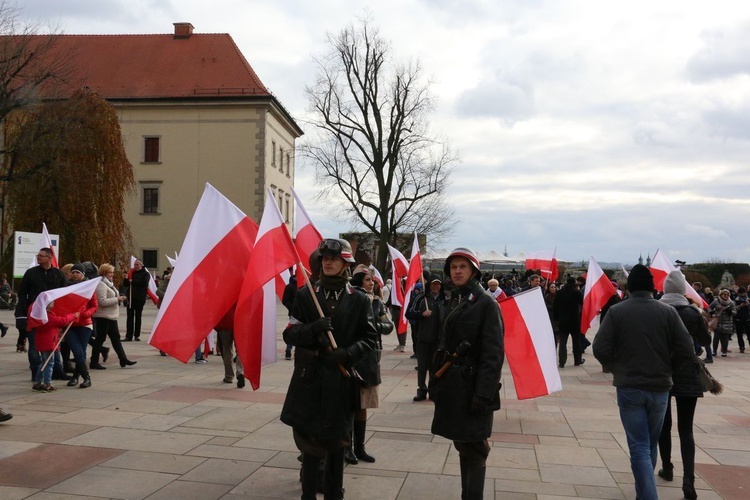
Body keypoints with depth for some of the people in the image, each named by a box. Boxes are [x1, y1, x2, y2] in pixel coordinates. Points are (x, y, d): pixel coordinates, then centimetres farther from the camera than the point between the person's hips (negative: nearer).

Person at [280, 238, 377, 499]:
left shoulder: (359, 300, 2)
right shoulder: (305, 295, 2)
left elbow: (370, 338, 2)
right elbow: (289, 334, -1)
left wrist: (346, 354, -14)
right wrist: (312, 329, -20)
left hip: (341, 380, 0)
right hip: (309, 378, 0)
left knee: (336, 440, 11)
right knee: (309, 438, 4)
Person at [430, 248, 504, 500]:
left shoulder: (487, 304, -11)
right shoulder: (453, 302, 11)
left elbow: (493, 353, -16)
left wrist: (483, 394, -21)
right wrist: (435, 382, 14)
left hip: (472, 388, -7)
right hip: (451, 386, 7)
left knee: (474, 449, 1)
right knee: (461, 445, 15)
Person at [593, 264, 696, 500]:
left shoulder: (616, 311, -8)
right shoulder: (667, 311, -5)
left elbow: (600, 349, -13)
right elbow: (686, 351, -7)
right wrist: (665, 368, 11)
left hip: (629, 388, -2)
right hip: (660, 387, 2)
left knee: (639, 447, 2)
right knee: (651, 444, 20)